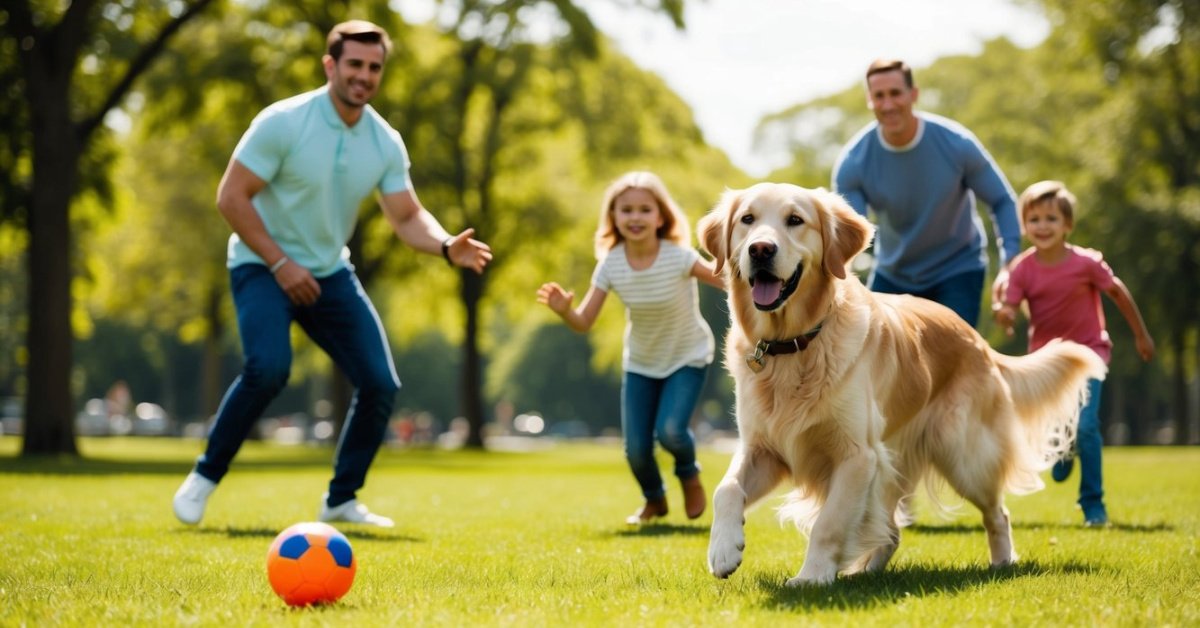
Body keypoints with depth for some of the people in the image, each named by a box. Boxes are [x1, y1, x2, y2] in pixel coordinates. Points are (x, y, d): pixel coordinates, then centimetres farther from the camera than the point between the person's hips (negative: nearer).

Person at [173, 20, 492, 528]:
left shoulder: (386, 143, -2)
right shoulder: (282, 122, -18)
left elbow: (407, 218, 0)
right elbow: (231, 197, -16)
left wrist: (446, 246, -22)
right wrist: (281, 264, -20)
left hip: (330, 272, 6)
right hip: (262, 265, -5)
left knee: (380, 384, -5)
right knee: (269, 367, -30)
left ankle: (341, 500, 13)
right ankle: (204, 477, -10)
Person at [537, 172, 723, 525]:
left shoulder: (678, 257, -25)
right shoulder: (611, 264, -17)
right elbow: (583, 322, -16)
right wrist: (563, 310, -38)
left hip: (687, 358, -3)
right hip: (640, 363, 3)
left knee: (670, 430, -23)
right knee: (635, 447, -3)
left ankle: (689, 475, 13)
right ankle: (654, 499, 31)